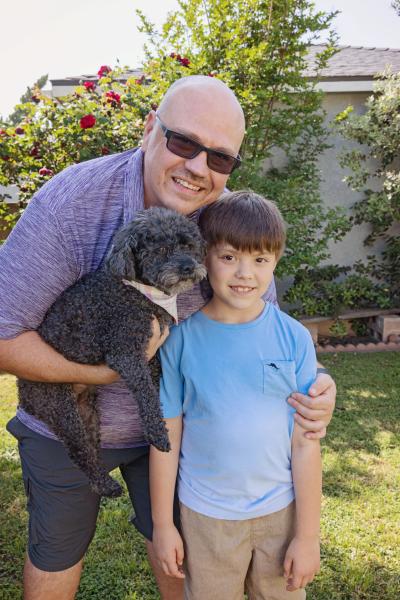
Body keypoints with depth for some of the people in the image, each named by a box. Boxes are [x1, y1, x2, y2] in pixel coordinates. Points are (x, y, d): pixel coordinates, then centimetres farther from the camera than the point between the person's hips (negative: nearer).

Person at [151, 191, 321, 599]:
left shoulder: (295, 340, -13)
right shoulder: (181, 338, -14)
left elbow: (305, 443, -8)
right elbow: (167, 436, -6)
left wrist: (308, 534, -3)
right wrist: (162, 524, 0)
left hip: (281, 509, 1)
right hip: (205, 515, 0)